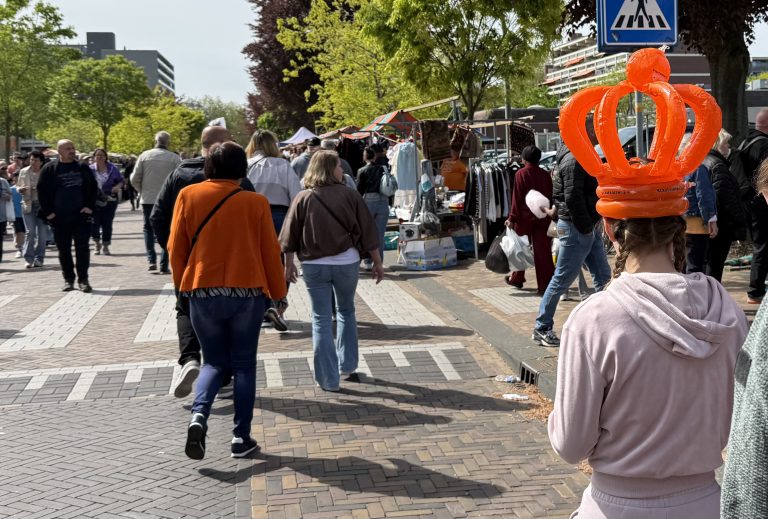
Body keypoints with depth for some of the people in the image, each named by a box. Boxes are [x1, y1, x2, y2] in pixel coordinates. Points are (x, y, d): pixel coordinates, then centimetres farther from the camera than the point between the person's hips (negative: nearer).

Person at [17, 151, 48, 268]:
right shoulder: (23, 172, 6)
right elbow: (18, 186, 15)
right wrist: (21, 189, -8)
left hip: (42, 205, -1)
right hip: (28, 205, 1)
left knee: (42, 234, 3)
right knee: (29, 232, -6)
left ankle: (39, 259, 14)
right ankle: (29, 259, -1)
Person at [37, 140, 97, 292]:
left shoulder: (83, 168, 7)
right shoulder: (49, 169, 2)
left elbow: (93, 188, 11)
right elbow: (41, 192, 3)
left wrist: (90, 206, -1)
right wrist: (48, 212, -4)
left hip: (81, 216, 0)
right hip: (59, 218, 0)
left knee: (82, 248, -3)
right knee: (64, 250, 7)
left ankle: (83, 279, 2)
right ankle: (68, 279, 17)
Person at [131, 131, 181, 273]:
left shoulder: (145, 155, -2)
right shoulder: (174, 158, -6)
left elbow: (134, 179, -1)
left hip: (148, 199, 1)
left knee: (148, 228, 16)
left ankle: (151, 260, 1)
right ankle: (163, 265, 5)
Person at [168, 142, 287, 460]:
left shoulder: (188, 196, -1)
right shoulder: (256, 202, -4)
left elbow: (176, 247, 3)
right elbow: (270, 251, 0)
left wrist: (183, 285, 17)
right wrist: (278, 292, 12)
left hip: (202, 293, 1)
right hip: (247, 293, -1)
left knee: (215, 362, 15)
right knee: (244, 365, 11)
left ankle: (198, 415, -10)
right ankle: (241, 437, 11)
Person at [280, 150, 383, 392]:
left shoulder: (303, 198, -1)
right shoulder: (350, 195, -3)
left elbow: (290, 237, 2)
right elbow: (367, 232, 0)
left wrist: (289, 264, 13)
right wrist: (377, 262, 8)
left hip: (314, 265, 0)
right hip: (347, 262, 0)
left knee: (321, 320, 6)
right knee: (346, 312, 22)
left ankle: (328, 379, 8)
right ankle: (347, 366, 28)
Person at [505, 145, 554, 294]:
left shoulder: (521, 174, -8)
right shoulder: (546, 175, 2)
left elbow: (517, 198, -9)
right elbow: (550, 197, 7)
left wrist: (512, 218, -6)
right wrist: (549, 214, 16)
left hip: (525, 217, -2)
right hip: (543, 218, 3)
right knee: (543, 251, 2)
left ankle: (517, 279, 26)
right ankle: (545, 285, 0)